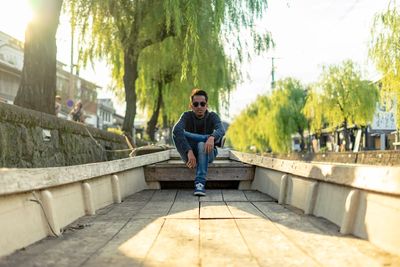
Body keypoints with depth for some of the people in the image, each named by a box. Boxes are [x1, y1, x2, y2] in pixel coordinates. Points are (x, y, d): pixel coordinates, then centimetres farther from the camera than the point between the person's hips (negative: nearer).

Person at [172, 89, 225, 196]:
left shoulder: (212, 116, -6)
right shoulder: (187, 116, -9)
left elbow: (221, 130, -27)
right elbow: (176, 130, -29)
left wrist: (212, 138, -51)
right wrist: (189, 151, -43)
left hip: (207, 154, 0)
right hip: (189, 153, 0)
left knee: (202, 145, -37)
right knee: (177, 134, -26)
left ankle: (200, 183, -41)